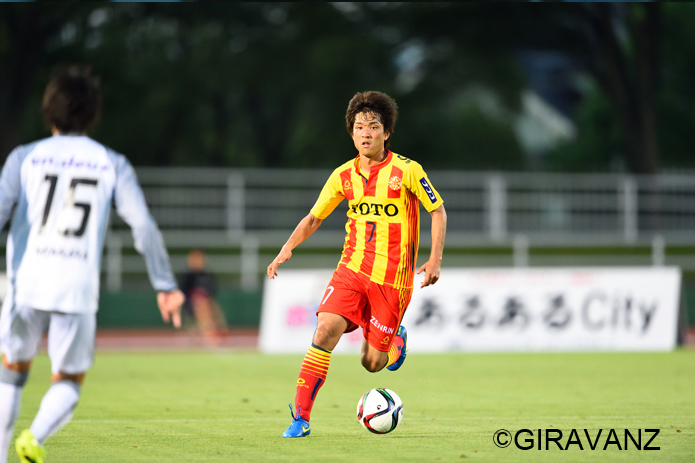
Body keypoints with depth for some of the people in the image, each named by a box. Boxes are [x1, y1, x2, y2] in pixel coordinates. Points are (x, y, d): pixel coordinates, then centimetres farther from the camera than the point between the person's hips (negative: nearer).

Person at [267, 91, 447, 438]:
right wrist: (287, 248, -3)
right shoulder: (343, 176, 3)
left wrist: (435, 259, -6)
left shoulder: (407, 171, -7)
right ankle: (301, 418, -16)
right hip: (352, 269, 3)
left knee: (372, 363, 0)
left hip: (392, 279, -3)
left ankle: (396, 341, 38)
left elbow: (437, 210, 3)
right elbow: (314, 218, 13)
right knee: (326, 329, -21)